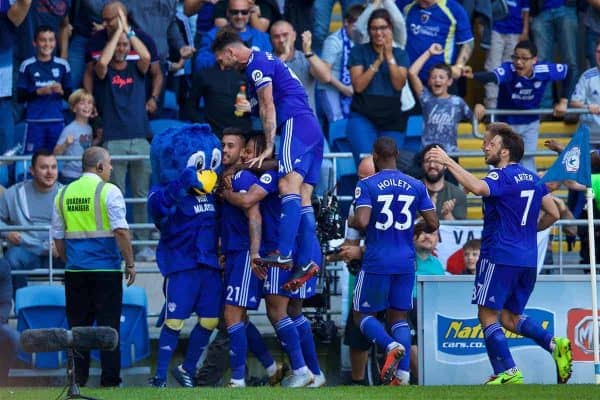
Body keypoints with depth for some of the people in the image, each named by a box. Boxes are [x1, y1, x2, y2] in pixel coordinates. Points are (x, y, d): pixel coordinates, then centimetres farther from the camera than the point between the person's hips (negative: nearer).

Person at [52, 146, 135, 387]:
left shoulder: (63, 194, 9)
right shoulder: (108, 192, -7)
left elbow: (58, 237, 13)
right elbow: (121, 231, -14)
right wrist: (130, 263, -8)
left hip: (75, 270, 4)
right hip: (106, 269, -4)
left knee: (77, 325, 9)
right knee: (108, 326, 1)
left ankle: (78, 379, 7)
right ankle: (109, 381, 0)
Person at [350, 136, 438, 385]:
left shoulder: (367, 185, -7)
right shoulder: (416, 186, 5)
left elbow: (361, 222, -19)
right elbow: (433, 224, 4)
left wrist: (351, 222, 4)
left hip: (376, 262, -4)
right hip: (406, 262, 4)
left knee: (363, 315, 9)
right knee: (399, 317, 12)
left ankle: (392, 346, -20)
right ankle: (402, 375, -3)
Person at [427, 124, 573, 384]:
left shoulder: (502, 177, -11)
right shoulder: (531, 178, 14)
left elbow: (478, 188, -33)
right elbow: (553, 214, 15)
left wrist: (448, 162, -27)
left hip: (500, 256, -8)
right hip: (528, 260, 8)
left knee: (488, 315, 1)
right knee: (509, 316, 16)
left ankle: (507, 372, -6)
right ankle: (554, 344, -5)